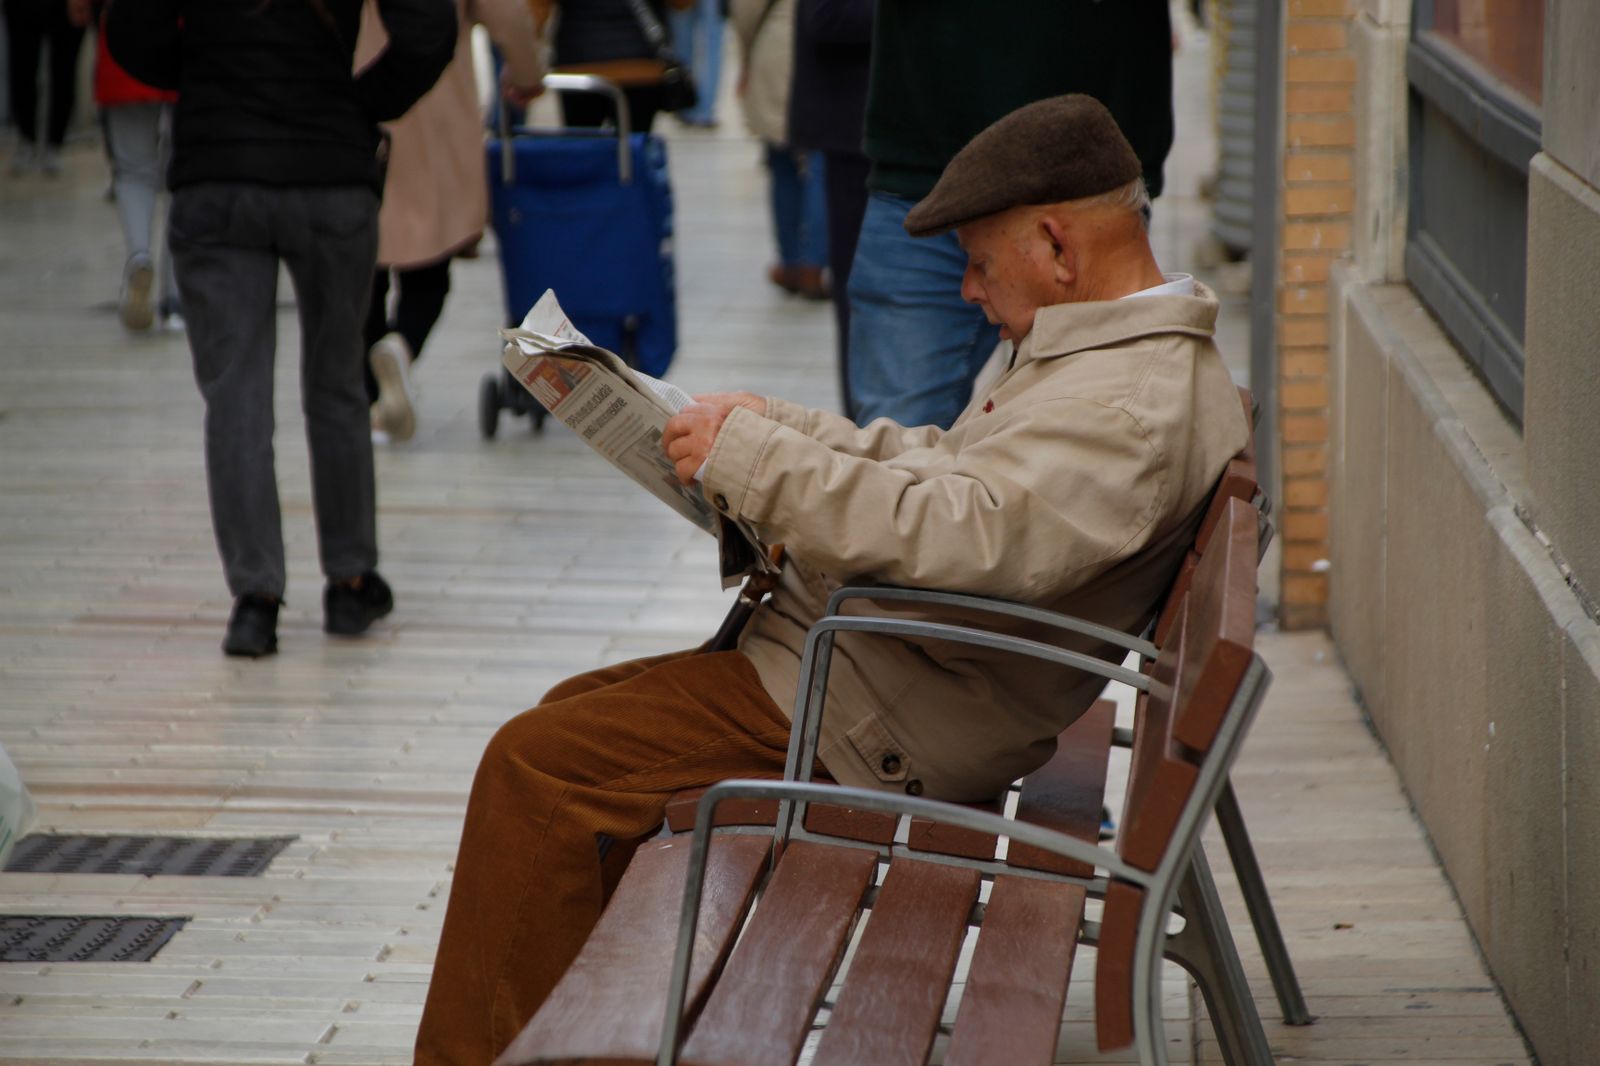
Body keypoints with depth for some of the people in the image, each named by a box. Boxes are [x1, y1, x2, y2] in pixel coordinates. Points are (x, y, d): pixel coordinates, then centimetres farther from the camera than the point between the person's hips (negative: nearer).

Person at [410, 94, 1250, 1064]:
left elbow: (961, 535, -34)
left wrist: (752, 458, -25)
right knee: (578, 716, 20)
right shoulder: (1109, 354, 12)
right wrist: (783, 428, 13)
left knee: (538, 766, -13)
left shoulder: (1138, 404, -23)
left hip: (880, 726, -12)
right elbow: (941, 466, 25)